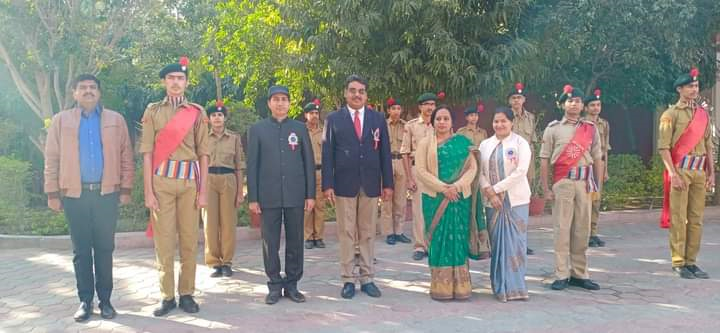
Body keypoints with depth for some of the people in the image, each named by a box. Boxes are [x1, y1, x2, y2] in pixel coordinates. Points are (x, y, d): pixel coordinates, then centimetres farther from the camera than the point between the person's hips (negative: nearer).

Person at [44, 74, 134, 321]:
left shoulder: (115, 120, 8)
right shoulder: (61, 120, 8)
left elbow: (126, 156, 6)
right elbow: (52, 159, 5)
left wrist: (126, 188, -1)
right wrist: (52, 193, -1)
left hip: (107, 192, 0)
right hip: (74, 194, 0)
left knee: (104, 248, 5)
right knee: (81, 250, 5)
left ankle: (105, 300, 12)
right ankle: (85, 301, 13)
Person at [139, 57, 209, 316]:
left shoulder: (197, 112, 8)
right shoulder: (153, 111, 7)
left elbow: (203, 154, 7)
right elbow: (147, 153, 2)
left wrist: (204, 190, 1)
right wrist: (148, 191, -5)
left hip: (190, 180, 1)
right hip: (162, 180, -1)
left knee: (189, 241, 4)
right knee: (163, 241, 1)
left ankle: (187, 294, 15)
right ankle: (167, 296, 10)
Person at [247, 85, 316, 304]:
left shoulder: (300, 128, 8)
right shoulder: (257, 129, 6)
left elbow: (309, 162, 7)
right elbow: (252, 165, 4)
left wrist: (310, 194, 1)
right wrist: (252, 197, -2)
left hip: (296, 195, 1)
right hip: (269, 196, -1)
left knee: (295, 241, 5)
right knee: (270, 243, 3)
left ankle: (292, 284, 16)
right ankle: (275, 286, 14)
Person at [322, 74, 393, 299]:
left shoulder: (378, 119, 8)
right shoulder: (334, 119, 3)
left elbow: (385, 153, 8)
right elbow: (327, 153, 0)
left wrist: (388, 183, 3)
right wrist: (327, 184, -7)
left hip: (370, 185, 2)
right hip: (344, 184, -2)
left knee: (368, 233, 8)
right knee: (346, 234, 3)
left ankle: (367, 278, 16)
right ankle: (348, 280, 11)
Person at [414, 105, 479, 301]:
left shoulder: (463, 142, 8)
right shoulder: (424, 143, 5)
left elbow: (472, 167, 2)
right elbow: (421, 170, -4)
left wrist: (457, 186, -14)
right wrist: (443, 188, -14)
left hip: (460, 197, 1)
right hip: (434, 199, -1)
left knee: (458, 239, 2)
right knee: (438, 239, 1)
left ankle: (460, 286, 9)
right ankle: (440, 287, 7)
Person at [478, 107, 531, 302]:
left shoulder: (520, 143, -2)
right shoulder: (485, 145, 11)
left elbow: (520, 172, -11)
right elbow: (480, 172, 6)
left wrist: (497, 188, -12)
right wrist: (489, 192, -9)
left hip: (516, 200, -3)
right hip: (492, 201, 3)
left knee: (515, 241, -2)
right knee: (496, 242, 5)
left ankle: (515, 287, 7)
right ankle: (500, 286, 13)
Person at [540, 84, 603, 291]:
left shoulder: (590, 129, 10)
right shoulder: (553, 129, 3)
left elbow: (597, 159, 12)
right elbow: (544, 160, 1)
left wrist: (598, 185, 6)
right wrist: (546, 189, -4)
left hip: (584, 183, 3)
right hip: (562, 183, -3)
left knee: (582, 230, 7)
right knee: (562, 229, -2)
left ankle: (580, 274, 17)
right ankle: (562, 275, 4)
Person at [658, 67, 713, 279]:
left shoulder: (703, 113, 14)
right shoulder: (671, 114, -3)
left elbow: (709, 145, 17)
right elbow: (663, 147, -9)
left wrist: (711, 172, 11)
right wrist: (673, 174, -16)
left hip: (699, 171, 6)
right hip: (680, 170, -5)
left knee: (696, 219, 7)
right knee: (678, 219, -3)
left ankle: (691, 262, 15)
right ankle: (678, 263, 3)